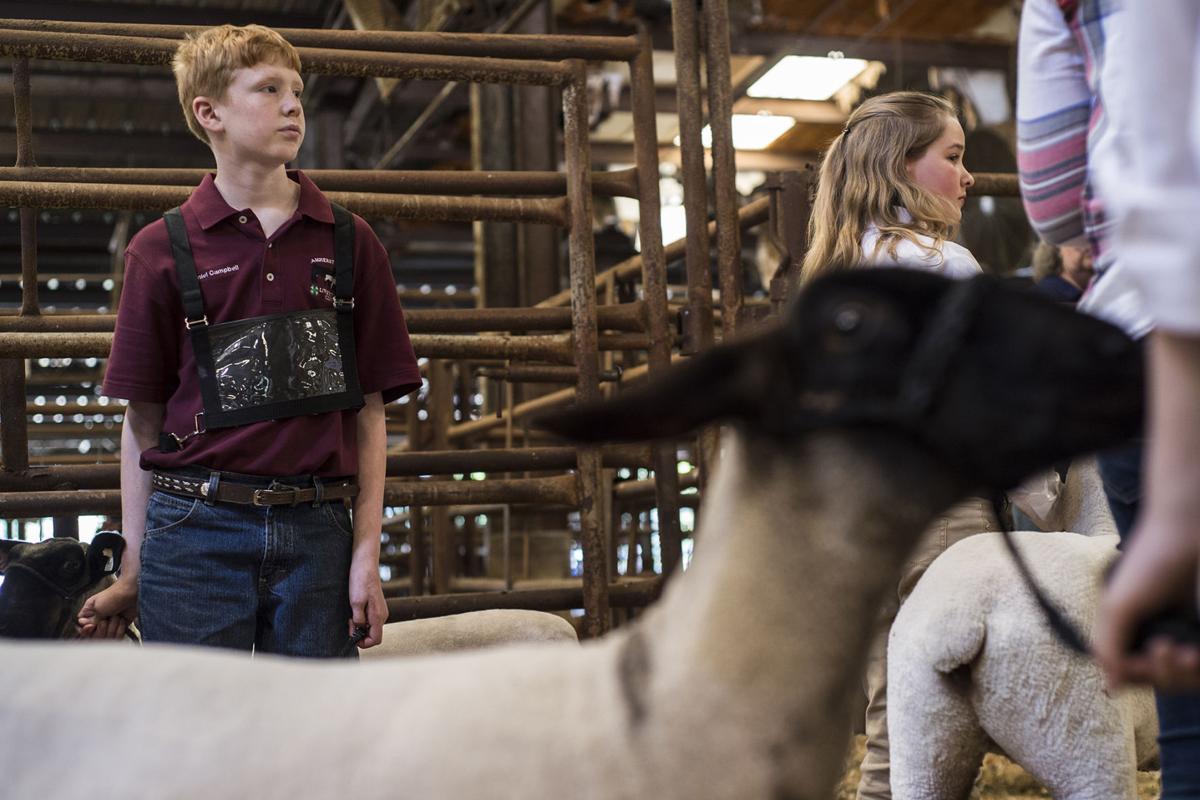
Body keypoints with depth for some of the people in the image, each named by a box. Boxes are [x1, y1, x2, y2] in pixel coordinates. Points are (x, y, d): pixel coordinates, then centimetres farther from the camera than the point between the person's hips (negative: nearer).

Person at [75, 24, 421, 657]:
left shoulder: (349, 243, 8)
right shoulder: (162, 249, 4)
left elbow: (369, 412, 7)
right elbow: (142, 419, 7)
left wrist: (366, 555, 0)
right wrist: (133, 571, 5)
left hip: (316, 533, 2)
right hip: (195, 528, -1)